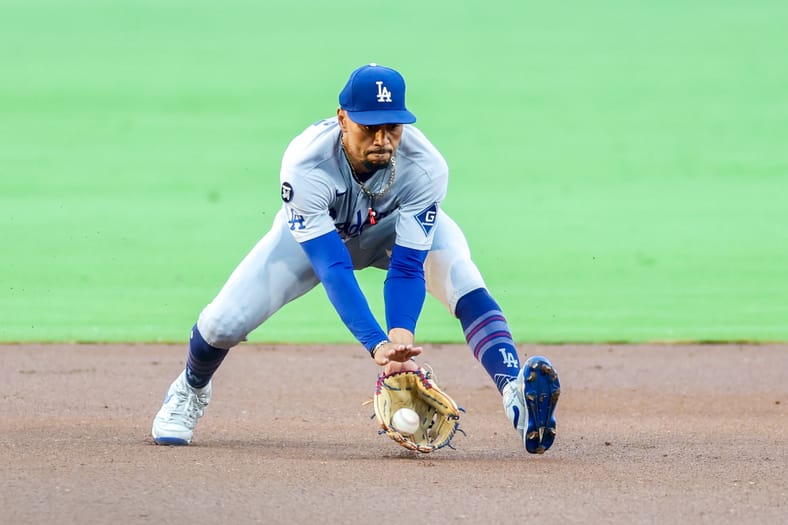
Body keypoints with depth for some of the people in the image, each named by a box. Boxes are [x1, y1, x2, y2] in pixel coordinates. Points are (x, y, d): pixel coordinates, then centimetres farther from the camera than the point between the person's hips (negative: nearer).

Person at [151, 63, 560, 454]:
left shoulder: (425, 167, -36)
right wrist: (377, 345, -56)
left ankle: (514, 389, -47)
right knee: (224, 322, -11)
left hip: (397, 228, 0)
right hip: (314, 230, 0)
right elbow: (333, 268, -44)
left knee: (467, 288, -31)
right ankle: (191, 391, 23)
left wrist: (401, 337, -53)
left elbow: (407, 267, -35)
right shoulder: (305, 165, -40)